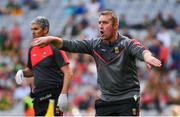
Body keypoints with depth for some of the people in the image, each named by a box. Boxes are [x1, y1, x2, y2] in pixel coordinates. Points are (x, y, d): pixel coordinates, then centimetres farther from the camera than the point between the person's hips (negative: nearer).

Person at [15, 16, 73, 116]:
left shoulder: (54, 47, -9)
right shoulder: (32, 50, 13)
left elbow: (68, 73, -13)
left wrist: (63, 95, -21)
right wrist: (22, 72, 6)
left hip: (55, 95, -7)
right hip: (39, 96, 7)